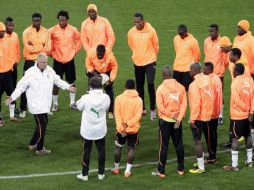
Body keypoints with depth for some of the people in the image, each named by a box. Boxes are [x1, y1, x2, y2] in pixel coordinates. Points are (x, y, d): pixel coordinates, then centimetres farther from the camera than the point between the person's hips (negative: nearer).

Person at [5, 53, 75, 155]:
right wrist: (12, 97, -18)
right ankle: (40, 149, 9)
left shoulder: (50, 71, 2)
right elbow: (21, 86, -11)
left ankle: (32, 144, 32)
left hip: (45, 104, 7)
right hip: (36, 104, -7)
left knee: (42, 123, 16)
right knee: (42, 125, -5)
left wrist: (68, 86, 9)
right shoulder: (30, 73, -15)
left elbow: (58, 80, 17)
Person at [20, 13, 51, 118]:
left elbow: (48, 48, -5)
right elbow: (28, 48, -16)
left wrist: (34, 47, -13)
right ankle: (23, 109, 7)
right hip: (30, 61, -3)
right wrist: (41, 47, -10)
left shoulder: (45, 32, 3)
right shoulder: (27, 32, -7)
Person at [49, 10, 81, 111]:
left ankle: (72, 102, 20)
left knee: (71, 81, 8)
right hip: (57, 60, -1)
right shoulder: (52, 30, -7)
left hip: (70, 59, 2)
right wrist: (50, 52, 1)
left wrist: (75, 50, 7)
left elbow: (78, 40, 14)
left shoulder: (73, 30, -2)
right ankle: (55, 104, 10)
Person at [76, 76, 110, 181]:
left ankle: (84, 174, 17)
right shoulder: (105, 98, -15)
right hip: (100, 130, 2)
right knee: (101, 151, 15)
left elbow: (79, 106, -1)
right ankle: (101, 173, 23)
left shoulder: (86, 98, -21)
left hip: (87, 130, -2)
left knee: (86, 151, 11)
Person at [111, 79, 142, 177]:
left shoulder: (119, 98, -7)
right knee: (131, 148, 10)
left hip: (121, 129, 1)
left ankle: (116, 168, 27)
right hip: (133, 129, 0)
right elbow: (138, 116, -14)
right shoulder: (138, 100, -8)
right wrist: (128, 124, -14)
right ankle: (128, 170, 4)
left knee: (118, 147, 17)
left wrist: (121, 128, -13)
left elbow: (117, 114, -11)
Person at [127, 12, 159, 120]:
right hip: (138, 63, 3)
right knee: (139, 86, 11)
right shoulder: (131, 33, -6)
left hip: (150, 62, -3)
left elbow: (156, 46, 1)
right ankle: (142, 108, 26)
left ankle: (152, 109, -3)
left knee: (150, 84, -15)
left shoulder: (151, 31, -13)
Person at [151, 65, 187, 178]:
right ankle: (181, 169, 20)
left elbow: (160, 107, -16)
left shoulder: (161, 88, -13)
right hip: (177, 121, 3)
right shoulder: (180, 87, -3)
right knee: (178, 144, 13)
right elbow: (184, 104, -7)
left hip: (165, 120, -3)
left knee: (164, 145, 3)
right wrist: (178, 118, -8)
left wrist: (172, 115, -9)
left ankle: (161, 171, 7)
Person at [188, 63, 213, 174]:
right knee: (198, 139, 21)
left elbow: (196, 103, -23)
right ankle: (201, 161, 30)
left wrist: (192, 119, -18)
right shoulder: (207, 79, 2)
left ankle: (201, 167, 3)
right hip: (207, 114, 8)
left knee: (197, 141, 0)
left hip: (199, 116, -8)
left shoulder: (194, 85, -21)